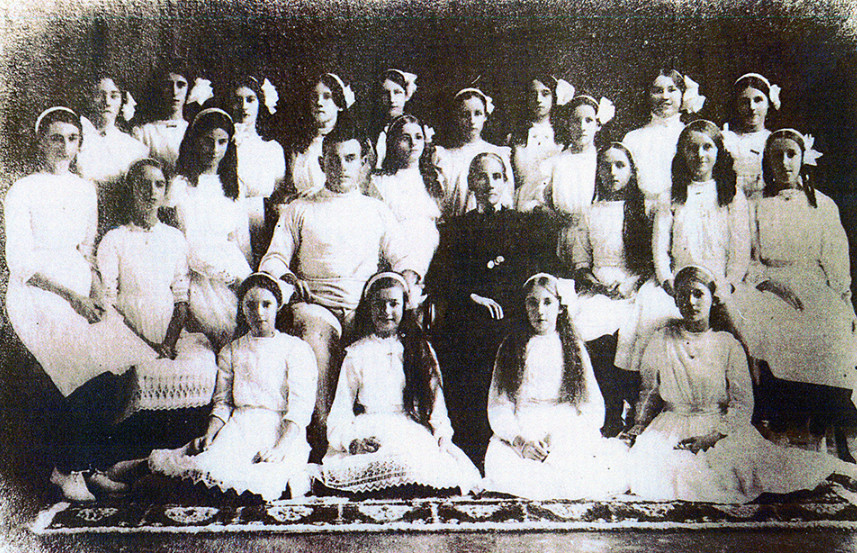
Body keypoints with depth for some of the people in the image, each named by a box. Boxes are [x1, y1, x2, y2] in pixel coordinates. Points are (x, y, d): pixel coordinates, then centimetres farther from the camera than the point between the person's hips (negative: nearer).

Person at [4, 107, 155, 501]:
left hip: (80, 295, 5)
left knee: (118, 370, -19)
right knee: (93, 374, -27)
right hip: (37, 297, -5)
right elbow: (21, 263, -5)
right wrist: (72, 297, -13)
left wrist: (96, 297, 3)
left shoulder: (86, 191, 17)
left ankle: (91, 464, -4)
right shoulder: (23, 191, 0)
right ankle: (66, 470, -11)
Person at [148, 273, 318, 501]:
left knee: (264, 482, -33)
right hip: (239, 426, 1)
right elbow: (222, 402, 15)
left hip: (282, 430, -1)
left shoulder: (296, 348, 7)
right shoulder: (231, 351, 20)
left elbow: (301, 407, -5)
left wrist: (281, 448, -20)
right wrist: (209, 435, -7)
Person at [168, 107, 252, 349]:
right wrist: (233, 274, -12)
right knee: (229, 330, -27)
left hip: (236, 272, 5)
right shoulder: (181, 185, 1)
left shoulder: (229, 185, 19)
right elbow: (190, 247, -6)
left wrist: (247, 276, 6)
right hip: (200, 277, -5)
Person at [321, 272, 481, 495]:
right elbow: (340, 413, 5)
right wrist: (352, 441, -14)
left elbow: (437, 407, 17)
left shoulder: (422, 350, 19)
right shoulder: (357, 354, 11)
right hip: (372, 435, -2)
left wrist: (442, 435, -3)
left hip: (417, 435, 2)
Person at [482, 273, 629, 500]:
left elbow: (594, 407, 7)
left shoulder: (574, 348, 15)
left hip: (572, 434, 1)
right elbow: (498, 406, 3)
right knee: (503, 470, -33)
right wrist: (519, 439, -16)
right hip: (521, 429, 0)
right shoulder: (511, 347, 12)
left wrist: (563, 437, -11)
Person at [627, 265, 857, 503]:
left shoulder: (727, 344, -2)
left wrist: (714, 435, -17)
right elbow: (649, 390, 15)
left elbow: (742, 403, -4)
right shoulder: (662, 341, 2)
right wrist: (641, 422, -1)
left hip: (723, 427, -1)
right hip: (670, 428, 1)